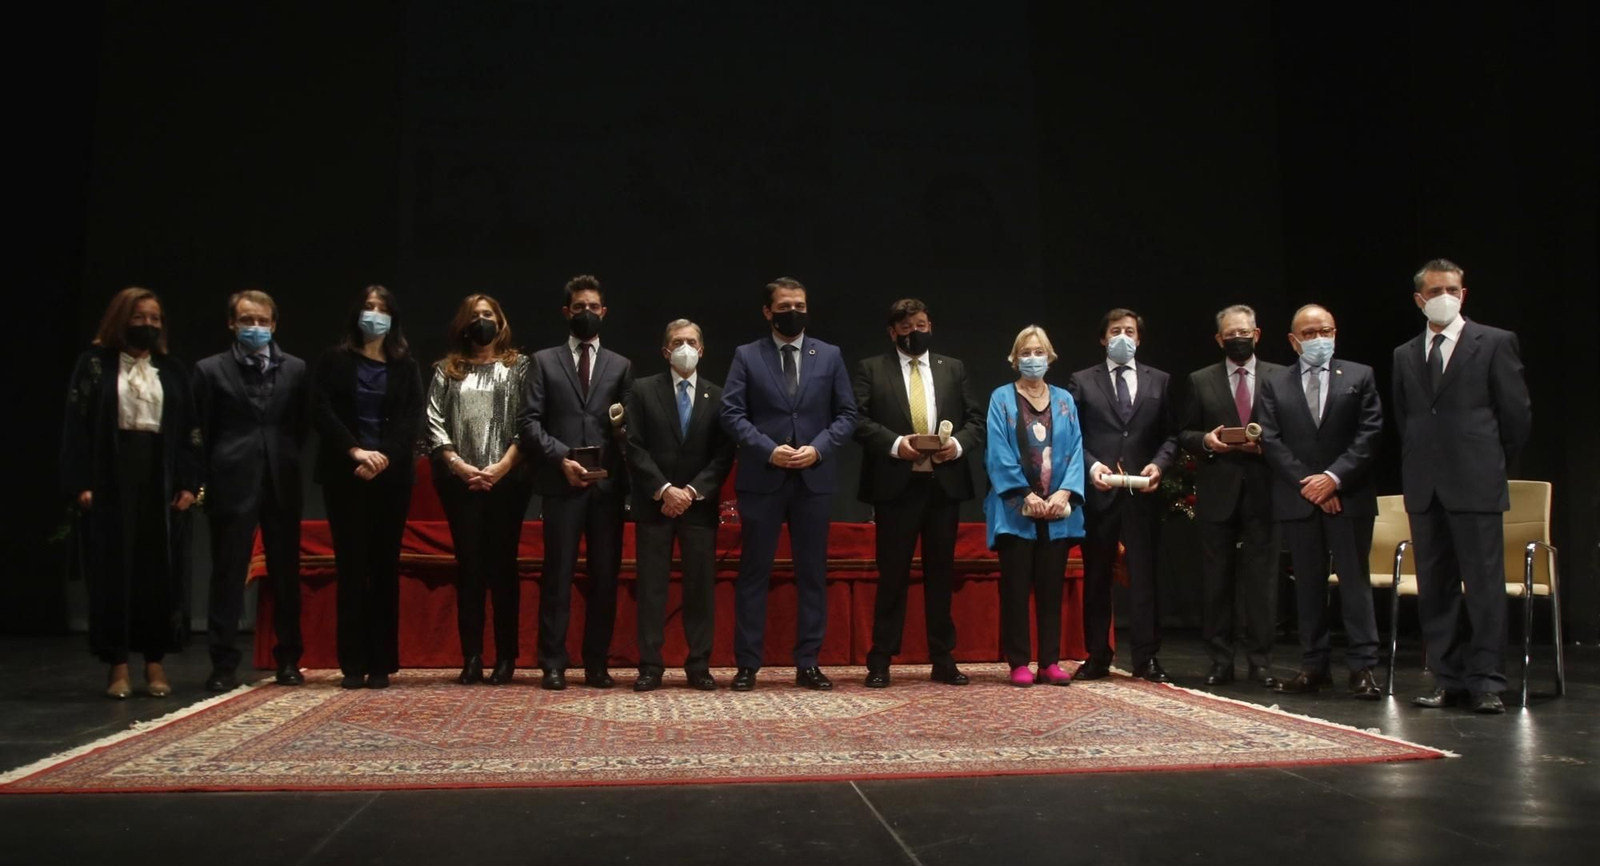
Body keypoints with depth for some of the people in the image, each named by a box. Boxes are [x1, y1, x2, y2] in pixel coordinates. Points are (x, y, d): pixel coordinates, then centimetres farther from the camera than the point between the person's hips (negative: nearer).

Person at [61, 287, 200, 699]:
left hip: (161, 477, 2)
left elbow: (189, 429, 7)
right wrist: (80, 484, -11)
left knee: (160, 570, 2)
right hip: (110, 478, -2)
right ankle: (118, 665, 6)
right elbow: (77, 425, -2)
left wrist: (189, 483, -3)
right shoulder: (94, 364, 3)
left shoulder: (173, 370, 10)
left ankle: (155, 662, 10)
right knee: (114, 570, 0)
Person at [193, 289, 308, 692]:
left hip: (282, 484, 2)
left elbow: (302, 425, 11)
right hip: (233, 485, -2)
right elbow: (202, 432, 4)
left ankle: (288, 660, 16)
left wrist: (286, 462, 3)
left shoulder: (296, 369, 7)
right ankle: (224, 665, 5)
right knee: (228, 576, 0)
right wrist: (209, 481, 1)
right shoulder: (211, 370, 4)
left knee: (286, 576, 7)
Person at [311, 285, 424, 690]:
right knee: (351, 567, -2)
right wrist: (355, 451, -15)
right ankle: (353, 664, 2)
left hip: (391, 476, 1)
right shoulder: (334, 360, 7)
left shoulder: (406, 366, 10)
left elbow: (412, 420, 0)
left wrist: (384, 457, -15)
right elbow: (321, 412, -3)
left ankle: (382, 663, 5)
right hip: (345, 475, -1)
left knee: (385, 567, 2)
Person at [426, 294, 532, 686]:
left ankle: (506, 657, 6)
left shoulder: (519, 366, 7)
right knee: (468, 566, 2)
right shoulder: (447, 370, 11)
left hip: (507, 480, -1)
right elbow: (434, 423, 4)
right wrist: (458, 465, -9)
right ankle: (471, 658, 4)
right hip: (460, 481, 1)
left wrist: (501, 467, -11)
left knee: (502, 565, 1)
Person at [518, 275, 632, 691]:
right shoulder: (544, 361, 11)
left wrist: (620, 471, -6)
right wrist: (560, 457, -10)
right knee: (558, 575, -2)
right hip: (562, 483, -2)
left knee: (605, 576, 3)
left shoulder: (620, 366, 16)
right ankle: (553, 664, 4)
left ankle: (597, 664, 11)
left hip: (608, 484, 2)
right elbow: (529, 421, 2)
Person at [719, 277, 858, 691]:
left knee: (813, 573, 5)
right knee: (754, 572, 2)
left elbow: (847, 414, 7)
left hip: (814, 478, 2)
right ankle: (747, 664, 8)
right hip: (762, 478, -2)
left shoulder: (830, 355, 9)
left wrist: (819, 447, -9)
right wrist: (769, 449, -14)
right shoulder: (747, 356, 4)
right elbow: (732, 413, -3)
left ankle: (808, 663, 13)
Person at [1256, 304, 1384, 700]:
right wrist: (1307, 483, -10)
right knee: (1308, 584, 5)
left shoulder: (1360, 377, 6)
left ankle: (1362, 667, 0)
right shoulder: (1274, 384, 9)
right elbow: (1270, 441, 1)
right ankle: (1313, 666, 9)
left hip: (1349, 496, -1)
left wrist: (1334, 477, -13)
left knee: (1355, 581, -1)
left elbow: (1369, 434, -2)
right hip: (1297, 500, 1)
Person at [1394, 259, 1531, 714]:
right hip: (1425, 488, 5)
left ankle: (1486, 682, 3)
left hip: (1476, 486, -4)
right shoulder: (1405, 355, 14)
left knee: (1485, 587, -3)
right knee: (1434, 589, 7)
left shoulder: (1496, 343, 1)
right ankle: (1447, 679, 13)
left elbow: (1517, 414, 2)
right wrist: (1419, 466, 12)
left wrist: (1492, 463, 7)